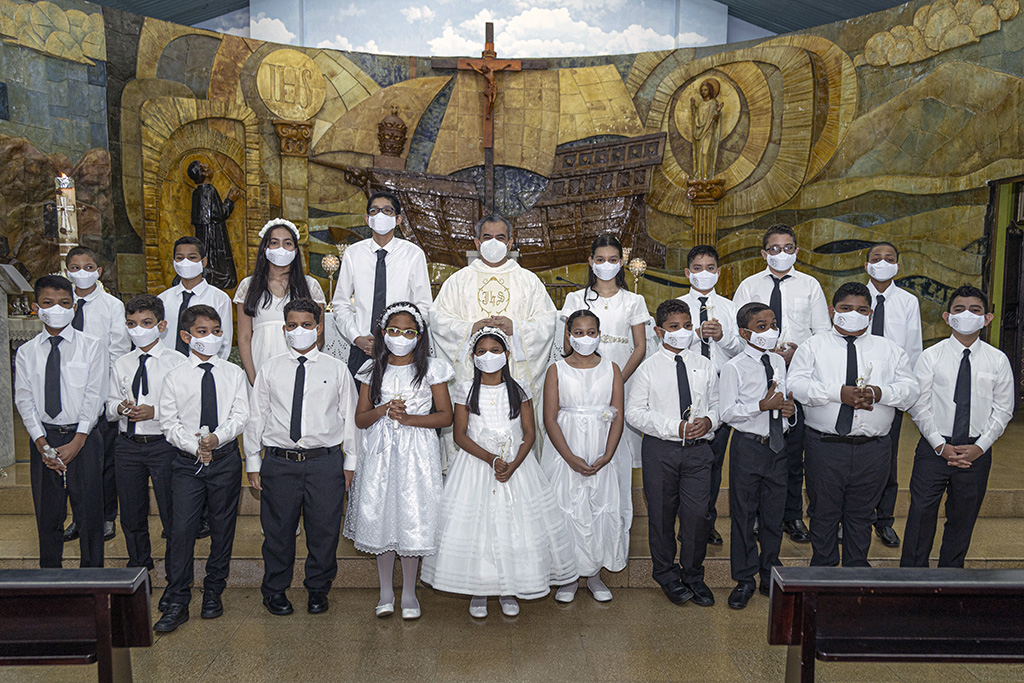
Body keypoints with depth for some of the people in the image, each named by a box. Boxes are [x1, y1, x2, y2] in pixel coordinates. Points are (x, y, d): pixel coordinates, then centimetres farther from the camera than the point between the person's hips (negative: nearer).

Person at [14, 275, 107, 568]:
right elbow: (24, 400, 1)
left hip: (83, 437, -2)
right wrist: (42, 445, -9)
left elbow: (94, 396, -6)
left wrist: (76, 442, -13)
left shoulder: (91, 347, -1)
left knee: (89, 509, 2)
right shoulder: (26, 352, 6)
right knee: (47, 513, 11)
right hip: (43, 437, 2)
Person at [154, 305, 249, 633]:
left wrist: (217, 437, -18)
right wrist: (194, 446, -14)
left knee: (222, 527, 8)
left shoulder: (234, 374, 4)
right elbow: (169, 422, 0)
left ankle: (213, 593, 24)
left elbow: (240, 414, -2)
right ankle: (177, 603, 5)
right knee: (181, 529, -5)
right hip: (187, 460, -1)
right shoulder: (175, 378, 2)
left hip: (225, 458, 1)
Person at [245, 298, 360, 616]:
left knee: (324, 529, 7)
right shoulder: (269, 370, 5)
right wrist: (253, 463, 7)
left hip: (325, 461, 0)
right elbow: (255, 417, 9)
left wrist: (350, 463, 4)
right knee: (278, 529, 10)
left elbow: (349, 417, 6)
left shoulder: (337, 369, 4)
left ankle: (318, 590, 28)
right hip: (279, 461, 1)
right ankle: (275, 590, 30)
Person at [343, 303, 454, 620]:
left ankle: (409, 594, 18)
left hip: (416, 453, -2)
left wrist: (408, 418, -14)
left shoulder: (431, 369, 0)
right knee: (380, 519, 7)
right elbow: (360, 418, 6)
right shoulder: (373, 370, 6)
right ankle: (386, 592, 23)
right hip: (380, 452, 2)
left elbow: (445, 416, -2)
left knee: (412, 521, 1)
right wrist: (384, 409, -13)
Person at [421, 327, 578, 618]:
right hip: (476, 463, -1)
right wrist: (490, 458, -16)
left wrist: (514, 465, -15)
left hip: (516, 465, 1)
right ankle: (478, 591, 16)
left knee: (514, 524, 1)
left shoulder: (519, 390, 3)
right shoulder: (465, 390, 1)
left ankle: (509, 591, 18)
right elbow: (460, 435, -3)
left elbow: (529, 433, 1)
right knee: (475, 525, 0)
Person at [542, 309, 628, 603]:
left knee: (603, 510, 4)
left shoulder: (611, 369, 4)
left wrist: (607, 456, -10)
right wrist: (571, 458, -13)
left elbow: (618, 417, 1)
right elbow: (550, 419, -5)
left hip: (602, 453, 1)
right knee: (567, 510, 1)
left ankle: (595, 576, 21)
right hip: (566, 451, -1)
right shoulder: (557, 370, 0)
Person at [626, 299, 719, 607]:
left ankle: (693, 575, 22)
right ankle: (666, 574, 29)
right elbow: (634, 412, -5)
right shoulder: (649, 368, -2)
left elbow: (716, 404, 13)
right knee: (662, 513, 9)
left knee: (698, 513, 0)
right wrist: (674, 427, -14)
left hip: (698, 449, 2)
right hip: (660, 449, -2)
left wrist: (709, 420, -10)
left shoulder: (705, 366, 8)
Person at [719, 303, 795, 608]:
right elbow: (727, 412, -14)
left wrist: (790, 409, -4)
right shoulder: (734, 368, -9)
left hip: (777, 445, 5)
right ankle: (744, 579, 19)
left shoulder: (779, 362, 9)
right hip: (748, 446, -5)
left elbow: (785, 400, 18)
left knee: (774, 514, 13)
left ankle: (770, 576, 29)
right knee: (744, 515, 5)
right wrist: (764, 405, -21)